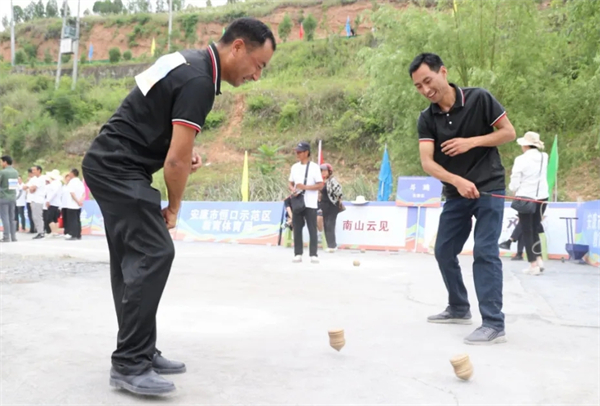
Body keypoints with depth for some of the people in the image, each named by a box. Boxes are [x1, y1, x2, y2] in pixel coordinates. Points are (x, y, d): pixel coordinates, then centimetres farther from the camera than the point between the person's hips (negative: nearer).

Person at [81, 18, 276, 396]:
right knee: (154, 254, -15)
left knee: (134, 258, 10)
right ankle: (129, 364, -11)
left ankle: (138, 352, 16)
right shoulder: (198, 80, -19)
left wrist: (185, 148, 8)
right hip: (119, 170, -10)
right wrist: (174, 208, -4)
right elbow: (176, 161, -20)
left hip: (109, 165, 10)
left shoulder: (190, 61, 11)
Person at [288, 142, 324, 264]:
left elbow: (320, 185, -8)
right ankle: (298, 254, 10)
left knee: (312, 229, -3)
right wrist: (293, 190, -6)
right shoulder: (294, 167, 11)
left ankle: (313, 254, 1)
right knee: (297, 229, 4)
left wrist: (305, 187, -18)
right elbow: (291, 183, 17)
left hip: (310, 203, -5)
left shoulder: (314, 167, -4)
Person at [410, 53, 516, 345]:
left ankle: (494, 324, -9)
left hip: (489, 188, -5)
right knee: (443, 251, 9)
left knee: (484, 251, -13)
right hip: (455, 194, 5)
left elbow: (509, 132, -5)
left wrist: (472, 141, -20)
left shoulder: (479, 98, -10)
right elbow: (426, 162, -14)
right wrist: (458, 180, -31)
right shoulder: (426, 119, -3)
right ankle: (459, 309, 28)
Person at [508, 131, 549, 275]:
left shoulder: (521, 159, -12)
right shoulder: (544, 157, 2)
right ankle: (539, 260, 5)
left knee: (527, 232, 4)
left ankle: (533, 265, 2)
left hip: (526, 198, -4)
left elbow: (514, 184, -10)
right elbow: (542, 176, 9)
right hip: (542, 197, 5)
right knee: (535, 229, 17)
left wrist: (513, 188, 10)